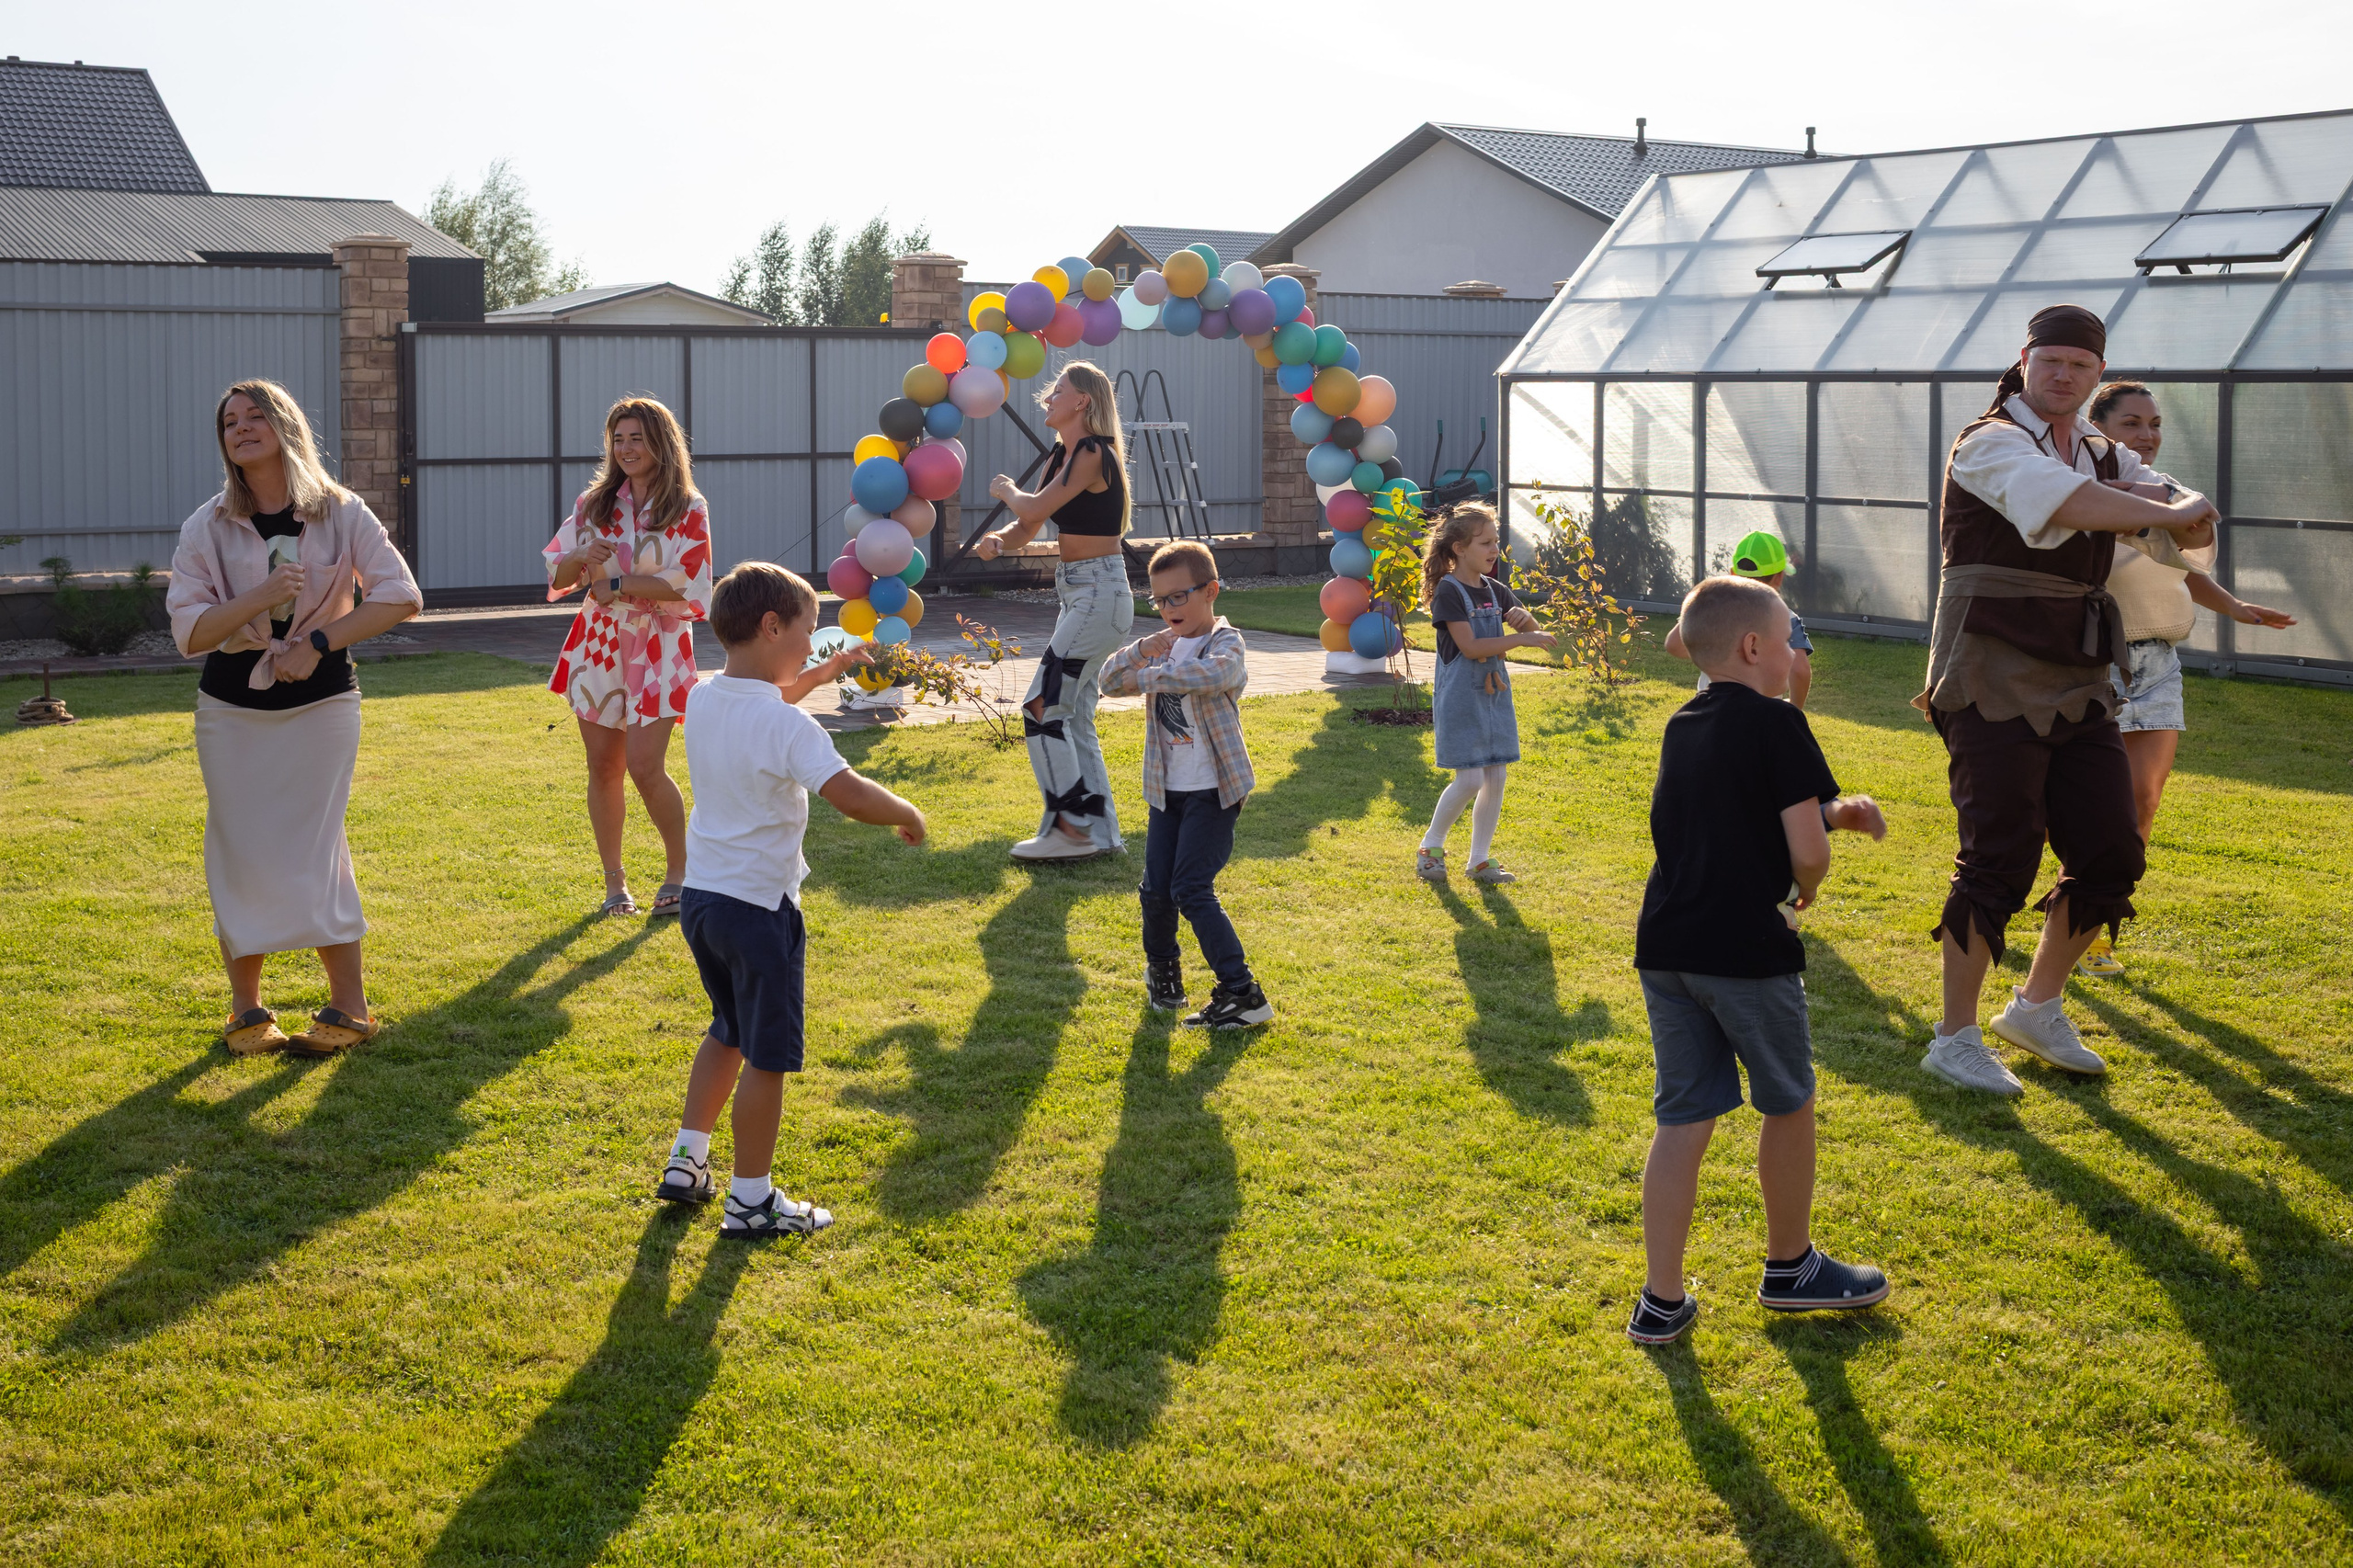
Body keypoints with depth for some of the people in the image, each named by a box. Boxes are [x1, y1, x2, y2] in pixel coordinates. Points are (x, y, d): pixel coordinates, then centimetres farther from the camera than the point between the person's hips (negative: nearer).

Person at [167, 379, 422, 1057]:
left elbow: (401, 596, -7)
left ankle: (349, 1006, 7)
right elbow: (188, 631, -6)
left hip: (321, 701, -2)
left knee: (312, 853, -3)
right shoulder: (207, 528, -1)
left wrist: (320, 640, -17)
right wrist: (263, 596, -21)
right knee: (241, 854, 3)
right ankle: (246, 1009, 14)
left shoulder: (340, 513, -3)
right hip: (232, 708, 2)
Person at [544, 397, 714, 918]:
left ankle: (679, 871, 9)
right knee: (603, 767, 4)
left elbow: (687, 587, -12)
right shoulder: (593, 503, 7)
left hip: (658, 648, -4)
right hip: (598, 646, 4)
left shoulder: (688, 511, -3)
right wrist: (582, 557, -13)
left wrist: (618, 585, -14)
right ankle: (614, 881, 16)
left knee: (645, 767, -11)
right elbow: (556, 575, 8)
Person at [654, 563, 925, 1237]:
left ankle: (687, 1162, 30)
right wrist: (908, 815, -14)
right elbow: (850, 795, -31)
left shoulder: (702, 699, 3)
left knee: (730, 1032, 26)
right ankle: (750, 1201, 12)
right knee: (767, 1056, 4)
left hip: (700, 898, 8)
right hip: (759, 908, -8)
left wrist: (820, 673, 24)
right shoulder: (785, 725, -21)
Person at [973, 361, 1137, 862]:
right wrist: (997, 540, -10)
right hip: (1076, 594, 10)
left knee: (1044, 707, -10)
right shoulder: (1059, 458, 13)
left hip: (1100, 594, -10)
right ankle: (1101, 833, 18)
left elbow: (1035, 508, -18)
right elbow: (1027, 528, 12)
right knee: (1073, 717, 12)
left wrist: (1005, 490, 3)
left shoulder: (1093, 454, -16)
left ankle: (1071, 826, -4)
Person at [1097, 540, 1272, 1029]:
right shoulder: (1163, 647, 10)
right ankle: (1161, 967, 37)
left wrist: (1146, 676, -22)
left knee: (1192, 889, -13)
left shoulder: (1226, 644, -10)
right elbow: (1109, 681, 3)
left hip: (1212, 791, -6)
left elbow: (1208, 673, -34)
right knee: (1156, 888, 9)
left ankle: (1241, 993, -8)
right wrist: (1142, 652, -15)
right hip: (1166, 789, 6)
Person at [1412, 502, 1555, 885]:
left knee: (1496, 778, 5)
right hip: (1460, 697, -7)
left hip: (1494, 693, 7)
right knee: (1470, 779, -10)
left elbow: (1531, 632, 14)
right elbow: (1470, 647, -21)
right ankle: (1430, 847, 9)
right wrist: (1521, 638, -23)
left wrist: (1525, 618, -9)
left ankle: (1479, 859, 15)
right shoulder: (1448, 592, -13)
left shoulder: (1495, 591, 9)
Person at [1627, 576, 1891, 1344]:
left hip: (1665, 947, 7)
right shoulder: (1776, 724, -9)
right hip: (1747, 948, -6)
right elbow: (1807, 849, -14)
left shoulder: (1682, 727, 14)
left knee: (1683, 1120, 9)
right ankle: (1790, 1266, 31)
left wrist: (1833, 811, 16)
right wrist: (1804, 888, 7)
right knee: (1788, 1104, 15)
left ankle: (1662, 1300, 8)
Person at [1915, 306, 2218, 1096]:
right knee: (2001, 861, -9)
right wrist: (2164, 511, -18)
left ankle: (2036, 1007, 26)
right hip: (1994, 682, -7)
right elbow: (2068, 503, -29)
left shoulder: (2106, 459, 16)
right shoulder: (1992, 444, -9)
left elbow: (2195, 532, 8)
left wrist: (2147, 503, -14)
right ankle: (1954, 1039, 4)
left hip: (2076, 686, 8)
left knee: (2109, 860, 6)